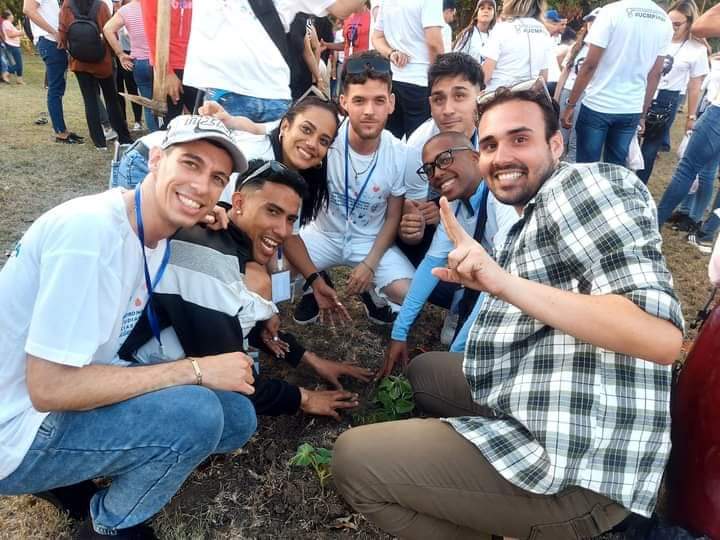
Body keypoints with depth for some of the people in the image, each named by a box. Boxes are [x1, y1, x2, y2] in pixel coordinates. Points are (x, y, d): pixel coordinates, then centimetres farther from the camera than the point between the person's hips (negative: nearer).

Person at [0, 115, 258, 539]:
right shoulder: (91, 230, -27)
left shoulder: (157, 231, 0)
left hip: (71, 389, 8)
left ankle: (70, 478, 13)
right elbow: (50, 388, -28)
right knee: (197, 412, -26)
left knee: (237, 417, 3)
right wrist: (196, 371, -25)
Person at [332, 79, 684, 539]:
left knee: (353, 458, -6)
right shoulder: (536, 217, 15)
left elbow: (662, 336, -25)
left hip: (576, 465, -10)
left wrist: (506, 283, -31)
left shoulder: (584, 182, -13)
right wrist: (474, 263, 18)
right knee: (426, 370, 29)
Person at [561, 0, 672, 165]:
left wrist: (571, 104, -7)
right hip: (632, 110, 5)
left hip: (598, 106, -5)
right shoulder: (665, 22, 6)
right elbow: (655, 74, 9)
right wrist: (642, 113, 16)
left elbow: (590, 65, -13)